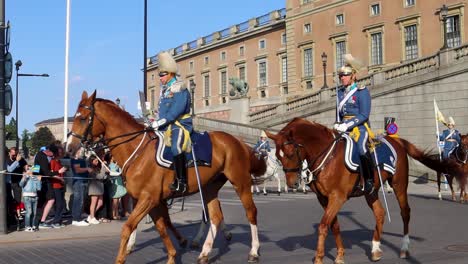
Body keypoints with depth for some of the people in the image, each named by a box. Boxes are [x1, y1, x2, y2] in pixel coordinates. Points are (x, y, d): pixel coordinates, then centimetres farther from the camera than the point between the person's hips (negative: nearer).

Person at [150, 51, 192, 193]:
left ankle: (181, 181, -33)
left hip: (180, 125, -10)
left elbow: (175, 111, -19)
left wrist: (160, 122, -21)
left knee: (176, 147, -36)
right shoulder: (164, 90, 18)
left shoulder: (180, 89, -9)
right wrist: (155, 123, 8)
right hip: (166, 127, 10)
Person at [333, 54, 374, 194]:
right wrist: (338, 124, 6)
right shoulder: (340, 92, 15)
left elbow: (364, 115, -13)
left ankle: (369, 180, -16)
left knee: (362, 149, -32)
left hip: (360, 126, -7)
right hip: (344, 127, 7)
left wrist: (347, 125, -20)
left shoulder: (362, 91, -6)